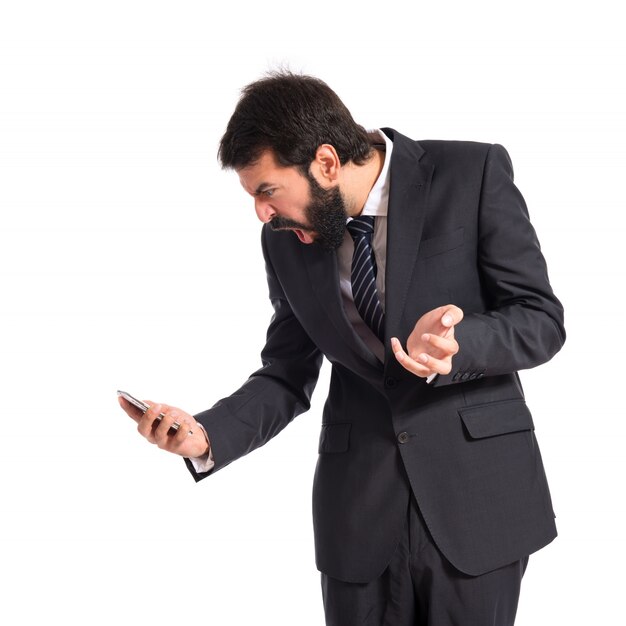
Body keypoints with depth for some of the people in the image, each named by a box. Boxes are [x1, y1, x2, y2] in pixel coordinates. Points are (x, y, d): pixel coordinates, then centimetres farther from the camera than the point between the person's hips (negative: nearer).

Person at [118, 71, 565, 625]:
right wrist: (206, 434, -9)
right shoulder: (286, 238, 2)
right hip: (358, 511, 3)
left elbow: (541, 319, -8)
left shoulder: (474, 172, -10)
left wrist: (455, 348, -28)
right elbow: (288, 375, 8)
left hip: (475, 496, -2)